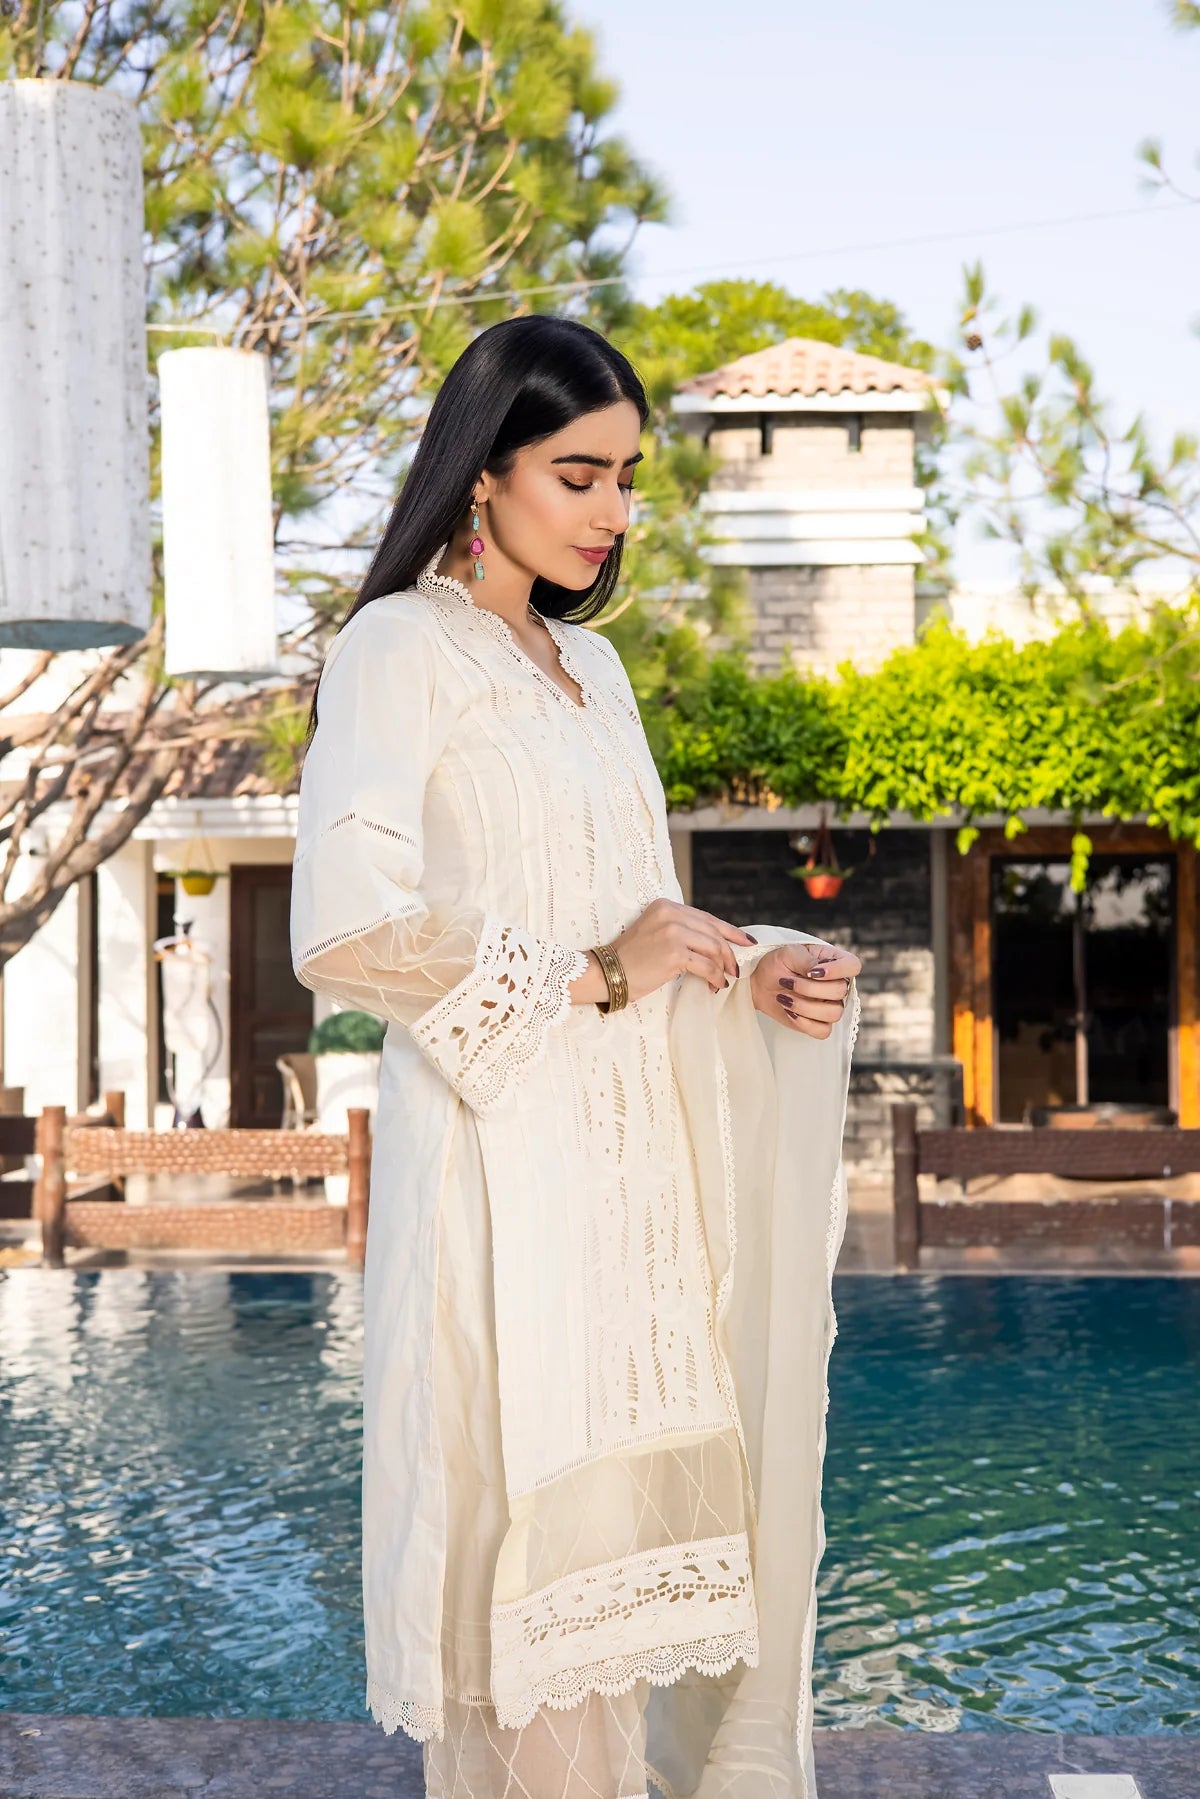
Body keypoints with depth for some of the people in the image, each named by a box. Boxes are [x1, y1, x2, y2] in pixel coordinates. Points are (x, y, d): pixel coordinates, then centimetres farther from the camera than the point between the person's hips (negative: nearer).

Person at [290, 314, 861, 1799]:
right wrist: (594, 978, -14)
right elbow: (346, 928, -20)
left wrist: (748, 973, 5)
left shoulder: (587, 664, 17)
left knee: (652, 1501, 10)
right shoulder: (398, 649, -7)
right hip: (505, 1163, -7)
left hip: (631, 1161, 8)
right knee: (534, 1528, -3)